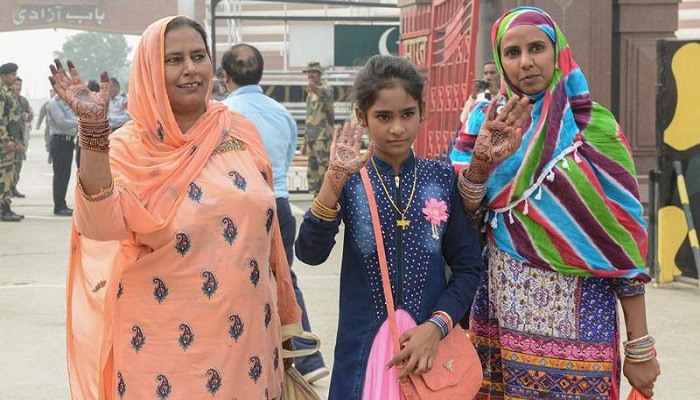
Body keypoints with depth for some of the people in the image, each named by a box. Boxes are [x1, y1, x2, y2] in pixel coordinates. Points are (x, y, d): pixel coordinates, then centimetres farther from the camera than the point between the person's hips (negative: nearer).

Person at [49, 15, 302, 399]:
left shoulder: (240, 132, 3)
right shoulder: (129, 147, -8)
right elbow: (101, 224, -26)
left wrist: (282, 319, 15)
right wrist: (93, 127, -33)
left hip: (246, 333, 4)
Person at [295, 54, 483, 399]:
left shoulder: (442, 179, 0)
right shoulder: (350, 180, -3)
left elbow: (467, 266, 1)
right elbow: (310, 253, -16)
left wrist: (436, 326, -12)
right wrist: (334, 180, -27)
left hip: (429, 346, 1)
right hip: (363, 346, -1)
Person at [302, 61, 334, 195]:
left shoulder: (325, 88, -6)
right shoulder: (311, 93, 21)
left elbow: (325, 93, -34)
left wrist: (315, 88, -58)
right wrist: (305, 143, 25)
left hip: (323, 137, -9)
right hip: (311, 137, 9)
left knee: (325, 169, -12)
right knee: (312, 171, 10)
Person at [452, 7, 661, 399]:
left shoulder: (596, 128, -5)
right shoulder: (488, 122, 4)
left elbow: (622, 237, -6)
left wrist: (640, 345, -8)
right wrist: (481, 161, -21)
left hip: (575, 317, -3)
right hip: (500, 311, 3)